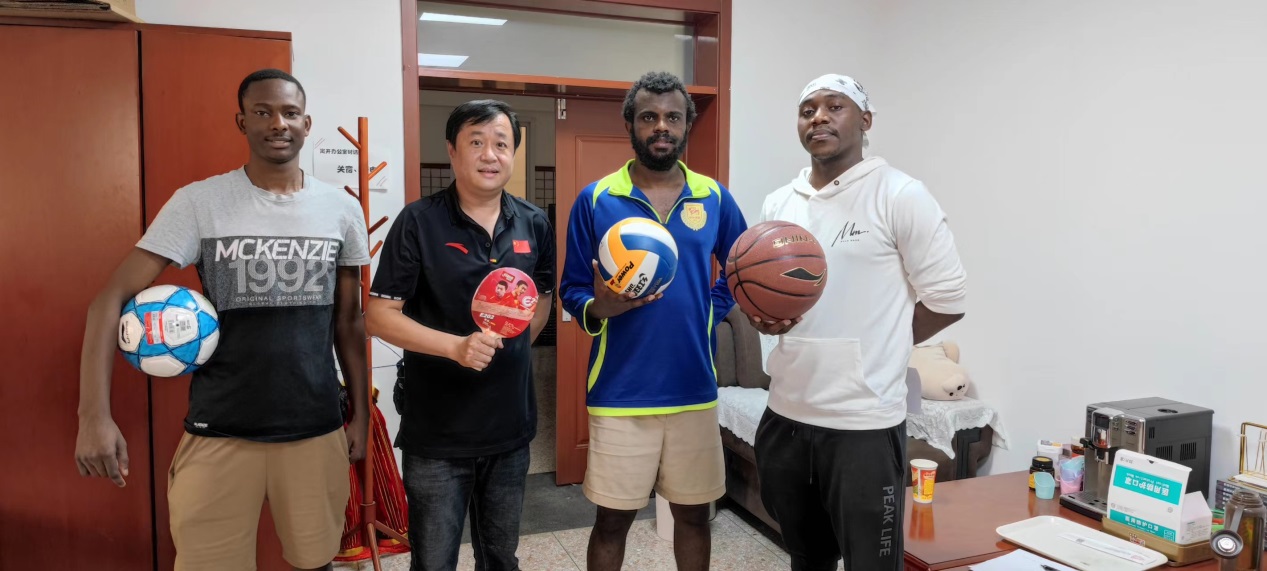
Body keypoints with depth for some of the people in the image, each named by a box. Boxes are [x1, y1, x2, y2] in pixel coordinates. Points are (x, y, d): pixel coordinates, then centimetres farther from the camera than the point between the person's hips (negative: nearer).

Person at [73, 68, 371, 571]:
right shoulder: (198, 202, -6)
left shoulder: (342, 209, 2)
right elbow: (113, 297, -8)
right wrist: (94, 413, -17)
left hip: (316, 430, 2)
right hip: (220, 432, -1)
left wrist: (360, 413, 10)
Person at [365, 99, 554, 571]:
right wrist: (456, 346, -25)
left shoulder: (535, 225, 2)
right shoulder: (418, 222, -11)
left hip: (511, 428, 4)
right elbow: (378, 316, -13)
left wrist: (510, 349, 8)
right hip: (437, 433, -4)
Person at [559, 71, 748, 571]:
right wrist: (598, 308, -21)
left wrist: (713, 308, 2)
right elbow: (571, 289, 0)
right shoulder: (595, 200, -3)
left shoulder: (714, 197, 4)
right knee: (612, 518, 9)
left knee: (693, 513, 15)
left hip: (695, 390, 3)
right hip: (619, 393, -2)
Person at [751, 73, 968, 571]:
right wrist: (762, 320, -5)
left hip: (864, 423, -6)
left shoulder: (901, 196, -9)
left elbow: (946, 300, -7)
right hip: (785, 414, 6)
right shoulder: (777, 205, 9)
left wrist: (872, 346, -1)